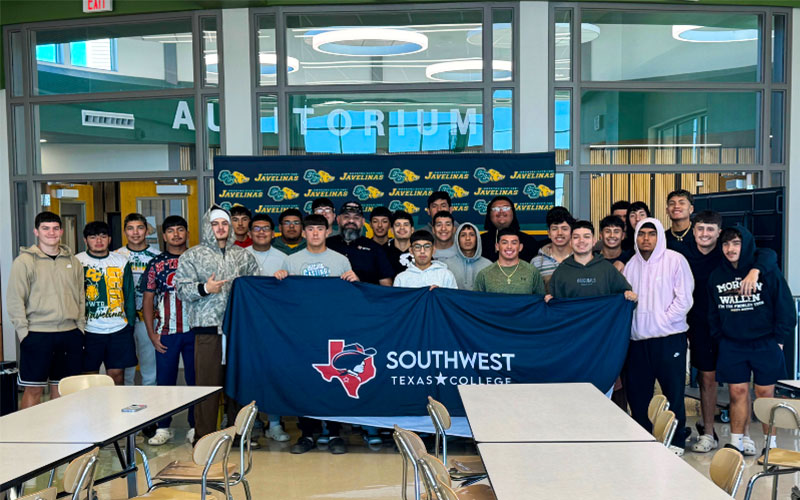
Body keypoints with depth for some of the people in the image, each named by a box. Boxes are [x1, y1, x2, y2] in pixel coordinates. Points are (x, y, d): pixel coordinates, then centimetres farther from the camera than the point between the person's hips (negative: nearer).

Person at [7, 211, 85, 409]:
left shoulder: (73, 261, 11)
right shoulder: (24, 261, -3)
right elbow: (14, 300, -5)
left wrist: (80, 327, 9)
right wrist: (24, 332, -10)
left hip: (70, 334, 4)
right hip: (37, 335, -4)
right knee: (34, 389, 0)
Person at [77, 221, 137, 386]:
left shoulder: (122, 262, 10)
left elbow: (130, 295, 13)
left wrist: (130, 323, 7)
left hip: (119, 329, 2)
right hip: (89, 330, -2)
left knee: (117, 374, 4)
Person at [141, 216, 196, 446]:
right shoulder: (155, 263, 6)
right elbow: (147, 300, 6)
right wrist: (151, 333, -1)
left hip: (194, 330, 0)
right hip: (166, 332, 0)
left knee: (195, 379, 5)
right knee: (165, 380, 5)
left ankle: (195, 427, 17)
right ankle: (163, 427, 18)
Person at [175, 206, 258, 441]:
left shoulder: (243, 255, 15)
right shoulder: (192, 256, 7)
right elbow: (182, 290, 1)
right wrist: (204, 288, -14)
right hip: (207, 329, -3)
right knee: (207, 383, -3)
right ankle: (204, 437, 7)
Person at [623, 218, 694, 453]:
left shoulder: (675, 260, -3)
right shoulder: (631, 265, 11)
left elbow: (684, 299, -8)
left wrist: (662, 320, -10)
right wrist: (629, 323, 0)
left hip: (669, 338, -5)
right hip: (638, 339, 5)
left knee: (673, 392, 2)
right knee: (636, 392, 10)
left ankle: (676, 441, 17)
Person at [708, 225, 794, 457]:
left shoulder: (768, 272, -6)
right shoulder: (717, 276, 5)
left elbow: (785, 308, -2)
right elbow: (713, 313, 14)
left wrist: (778, 340, -4)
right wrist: (719, 338, 7)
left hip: (765, 344, -2)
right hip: (731, 346, 3)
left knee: (765, 394, 5)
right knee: (737, 393, 5)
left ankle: (770, 444, 19)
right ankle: (736, 443, 14)